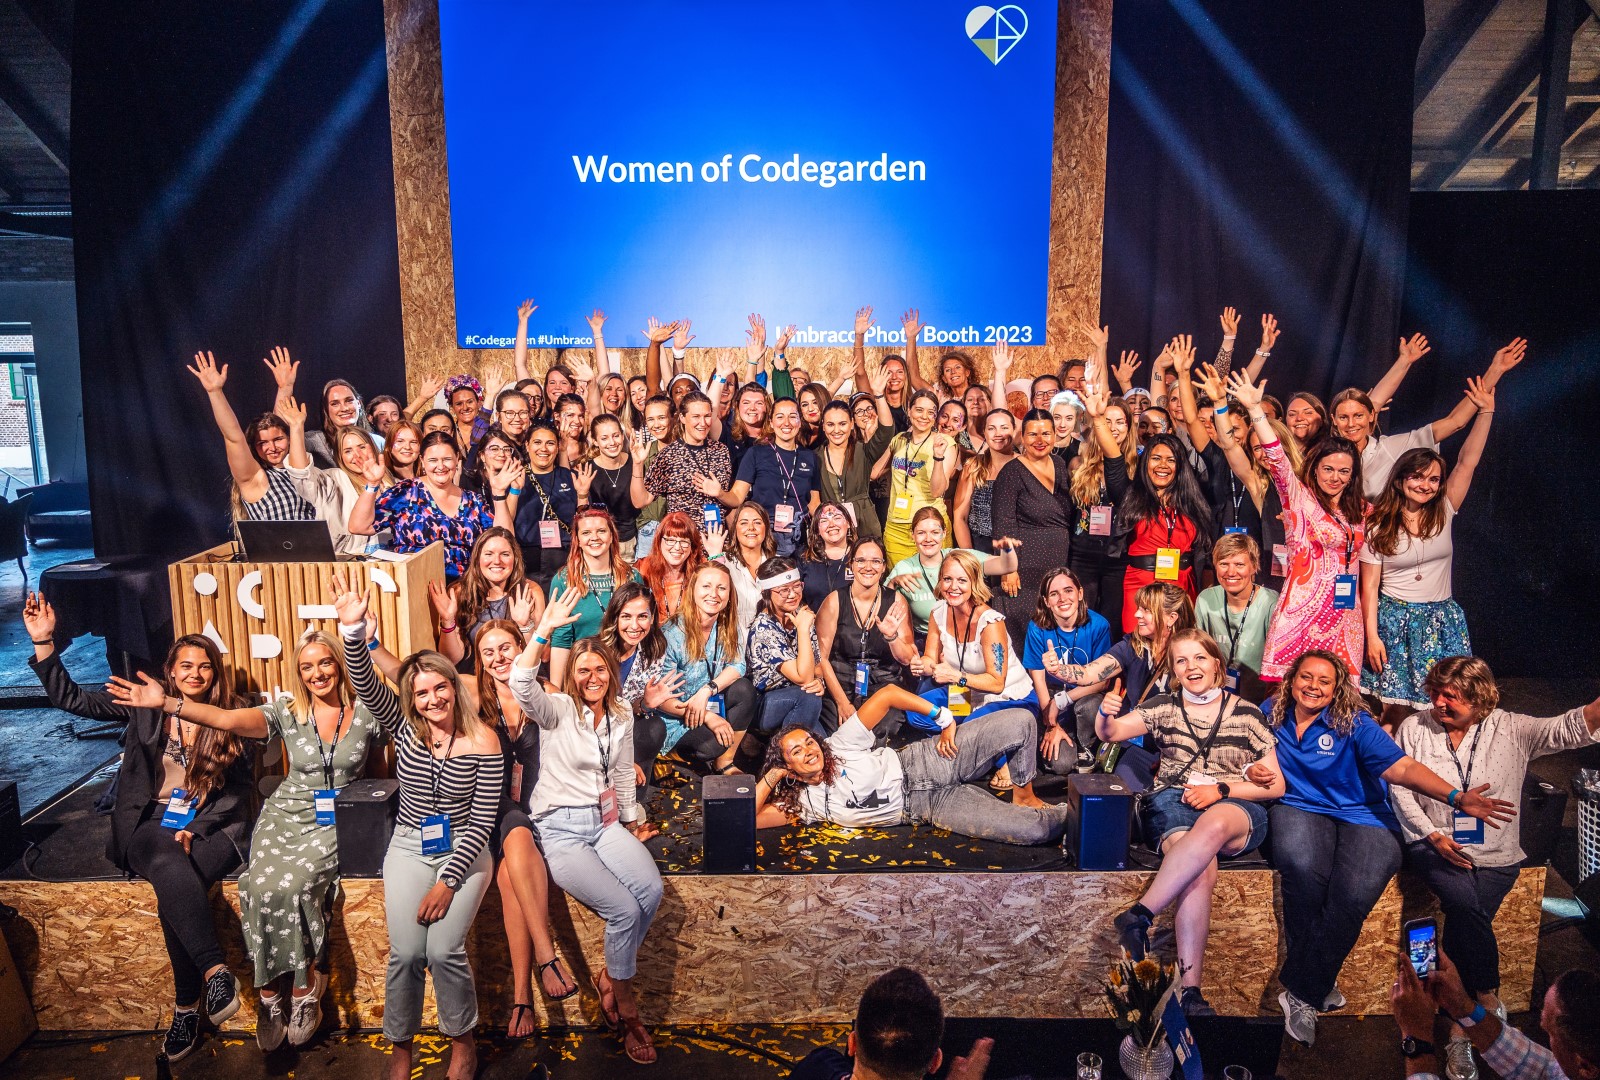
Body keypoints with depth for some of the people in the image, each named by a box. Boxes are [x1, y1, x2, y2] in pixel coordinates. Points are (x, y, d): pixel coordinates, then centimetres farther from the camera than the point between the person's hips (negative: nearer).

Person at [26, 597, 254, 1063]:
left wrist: (195, 830, -11)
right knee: (170, 868, -35)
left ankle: (187, 1006, -19)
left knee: (174, 889, -31)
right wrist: (43, 643, -6)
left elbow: (240, 789, 2)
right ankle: (216, 971, -36)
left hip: (212, 829, 0)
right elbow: (71, 698, 6)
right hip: (151, 824, 1)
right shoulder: (145, 704, 7)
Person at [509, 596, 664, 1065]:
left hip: (606, 822, 5)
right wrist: (545, 629, -36)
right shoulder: (557, 710, -6)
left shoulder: (622, 715, 9)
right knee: (624, 909, -22)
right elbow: (522, 686, -28)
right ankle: (625, 1006, 3)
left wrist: (633, 819, 25)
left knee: (651, 890, -24)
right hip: (560, 828, -5)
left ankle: (609, 979, 2)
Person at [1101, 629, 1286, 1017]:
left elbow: (1275, 785, 8)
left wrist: (1220, 789, -8)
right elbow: (1108, 734, 5)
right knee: (1202, 872, -34)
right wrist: (1106, 714, -20)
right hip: (1173, 803, 1)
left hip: (1237, 810, 0)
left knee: (1213, 825, -40)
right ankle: (1190, 990, -33)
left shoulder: (1247, 714, 9)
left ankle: (1140, 914, -39)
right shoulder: (1163, 707, 13)